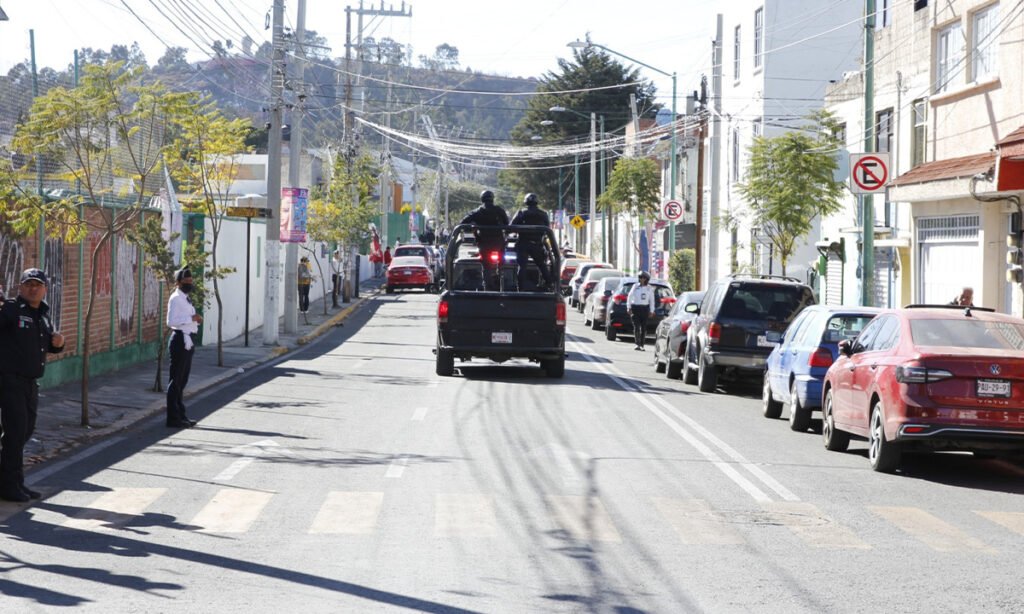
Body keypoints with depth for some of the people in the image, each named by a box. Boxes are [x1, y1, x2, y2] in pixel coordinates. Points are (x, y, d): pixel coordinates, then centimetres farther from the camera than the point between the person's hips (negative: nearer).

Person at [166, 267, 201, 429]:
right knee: (176, 381, -5)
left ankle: (180, 415, 24)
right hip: (180, 340, -10)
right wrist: (191, 318, -24)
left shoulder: (185, 299, 17)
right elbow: (171, 321, -23)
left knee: (182, 380, 16)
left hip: (187, 340, 10)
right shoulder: (175, 299, -14)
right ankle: (173, 418, -2)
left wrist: (195, 319, 7)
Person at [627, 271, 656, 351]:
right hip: (635, 308, -2)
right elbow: (630, 297, 3)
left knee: (644, 327, 3)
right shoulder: (635, 286, 1)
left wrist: (651, 311, 7)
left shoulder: (649, 288, 5)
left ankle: (642, 345, 9)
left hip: (645, 308, 2)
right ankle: (637, 344, -13)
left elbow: (652, 300, 10)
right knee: (636, 327, -10)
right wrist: (629, 307, -3)